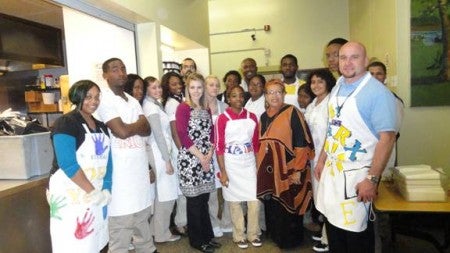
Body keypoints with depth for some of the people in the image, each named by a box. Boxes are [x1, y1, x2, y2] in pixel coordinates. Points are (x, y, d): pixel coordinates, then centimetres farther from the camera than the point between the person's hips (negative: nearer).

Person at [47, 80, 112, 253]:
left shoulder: (101, 126, 10)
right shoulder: (65, 123, -11)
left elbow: (107, 161, 8)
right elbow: (67, 164, -20)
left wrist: (106, 189, -5)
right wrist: (93, 191, -18)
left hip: (97, 194, 7)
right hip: (70, 194, -6)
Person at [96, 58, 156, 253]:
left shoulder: (133, 101, 14)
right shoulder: (104, 100, -10)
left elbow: (147, 130, 6)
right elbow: (121, 132, -19)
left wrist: (130, 127, -12)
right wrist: (139, 124, -1)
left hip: (139, 166, 8)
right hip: (120, 169, -7)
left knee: (142, 216, 20)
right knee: (122, 222, 0)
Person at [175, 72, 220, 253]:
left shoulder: (206, 109, 12)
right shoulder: (183, 108, -7)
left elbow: (211, 134, 11)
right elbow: (183, 136, -14)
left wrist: (209, 155, -3)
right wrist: (200, 157, -12)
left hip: (206, 159, 6)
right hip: (190, 159, -5)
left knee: (204, 199, 13)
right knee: (194, 199, 4)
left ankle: (207, 236, 27)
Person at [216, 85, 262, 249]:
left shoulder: (252, 117, 4)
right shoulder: (223, 119, -7)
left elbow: (256, 143, 10)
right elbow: (219, 147, -8)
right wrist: (223, 171, -11)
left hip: (249, 164, 3)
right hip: (231, 166, -3)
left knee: (255, 200, 5)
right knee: (235, 201, 8)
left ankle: (253, 234, 25)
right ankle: (239, 236, 26)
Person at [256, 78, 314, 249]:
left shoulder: (292, 112, -10)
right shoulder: (264, 116, 10)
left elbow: (302, 143, -14)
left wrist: (298, 170, -18)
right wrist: (260, 168, 16)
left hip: (288, 170, -6)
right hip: (269, 170, 6)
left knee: (288, 207, 5)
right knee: (272, 207, 15)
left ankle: (290, 240, 26)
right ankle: (276, 236, 35)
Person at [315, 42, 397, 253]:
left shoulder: (378, 93, -14)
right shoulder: (337, 88, 9)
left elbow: (387, 138, -17)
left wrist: (372, 179, -20)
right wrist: (321, 160, 15)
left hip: (356, 175, -6)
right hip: (332, 170, 7)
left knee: (355, 231, 6)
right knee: (332, 225, 17)